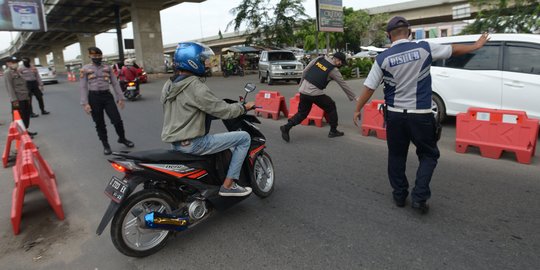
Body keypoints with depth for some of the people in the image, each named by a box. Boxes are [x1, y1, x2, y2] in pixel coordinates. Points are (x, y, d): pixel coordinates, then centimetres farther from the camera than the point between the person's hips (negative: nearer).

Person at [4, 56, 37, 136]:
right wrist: (14, 100, -19)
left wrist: (28, 96, 19)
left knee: (27, 115, 13)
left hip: (25, 98, 8)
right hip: (18, 100, -8)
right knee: (19, 117, -4)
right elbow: (9, 87, -14)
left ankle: (25, 130, 24)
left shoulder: (18, 72, 19)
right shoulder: (7, 73, -7)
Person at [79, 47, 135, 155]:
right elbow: (83, 87, 0)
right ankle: (106, 145, 20)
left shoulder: (108, 68, 10)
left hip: (107, 95, 2)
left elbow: (115, 83, 11)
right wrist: (85, 103, -7)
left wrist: (120, 98, 4)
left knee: (117, 120, -4)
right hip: (94, 97, -1)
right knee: (99, 124, 6)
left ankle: (122, 139, 22)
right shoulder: (85, 69, 2)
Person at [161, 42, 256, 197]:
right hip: (192, 144, -9)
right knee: (244, 138, -5)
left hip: (174, 142, 9)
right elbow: (223, 111, -18)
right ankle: (228, 185, -2)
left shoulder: (168, 86, 8)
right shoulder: (196, 87, -18)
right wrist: (244, 107, 1)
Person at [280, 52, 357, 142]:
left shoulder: (319, 59, 9)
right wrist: (353, 97, 16)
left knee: (302, 112, 16)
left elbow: (304, 71, 10)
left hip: (303, 90, 5)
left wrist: (302, 84, 22)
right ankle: (333, 131, 20)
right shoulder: (334, 70, -2)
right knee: (331, 107, 15)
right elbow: (344, 85, 5)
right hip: (315, 93, -5)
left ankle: (287, 127, -2)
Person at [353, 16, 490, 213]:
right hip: (420, 115, -1)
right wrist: (476, 46, 32)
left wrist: (357, 109, 9)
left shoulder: (383, 58, -4)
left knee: (396, 156, 17)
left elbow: (369, 88, -3)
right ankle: (419, 196, 6)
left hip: (395, 115, 1)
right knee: (428, 155, 16)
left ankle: (399, 195, 26)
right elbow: (453, 50, 13)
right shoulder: (424, 48, -3)